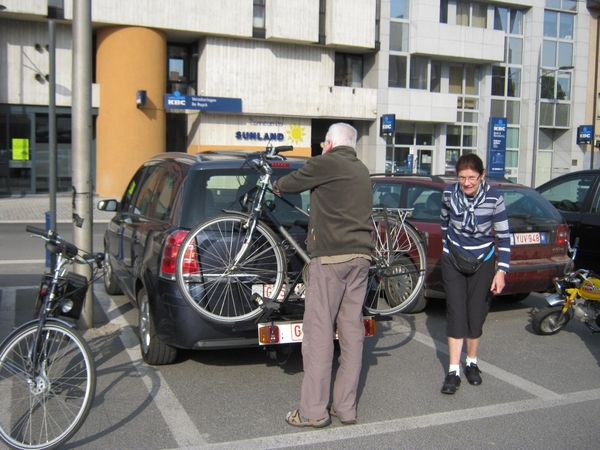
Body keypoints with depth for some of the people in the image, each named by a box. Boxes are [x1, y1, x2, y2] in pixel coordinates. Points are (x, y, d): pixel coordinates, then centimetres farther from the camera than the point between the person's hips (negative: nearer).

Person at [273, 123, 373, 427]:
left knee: (318, 332, -3)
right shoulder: (362, 171, 19)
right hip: (360, 255, 8)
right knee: (352, 331, 8)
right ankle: (346, 407, 15)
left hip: (330, 256, -7)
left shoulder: (325, 163, -4)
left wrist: (277, 185, 31)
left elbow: (291, 183, 8)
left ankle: (314, 410, 1)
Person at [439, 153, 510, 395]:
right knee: (456, 312, -5)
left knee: (476, 313, 4)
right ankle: (454, 371, -1)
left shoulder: (493, 198, -17)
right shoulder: (449, 193, -12)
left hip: (483, 263, -1)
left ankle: (472, 363, 25)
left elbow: (504, 237, -10)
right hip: (453, 259, 1)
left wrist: (501, 270, -14)